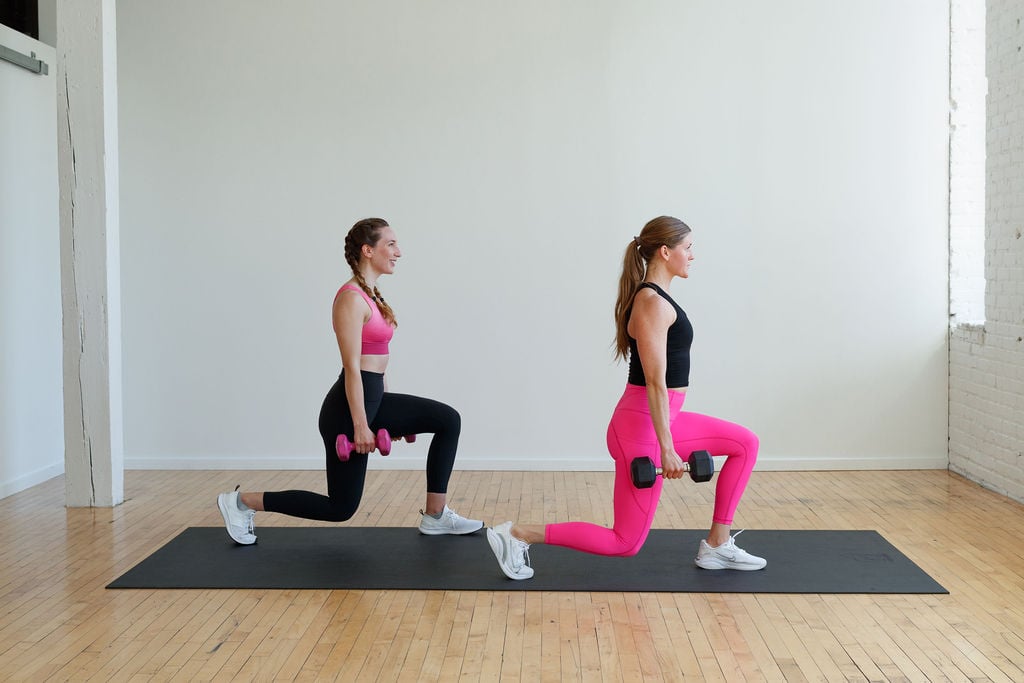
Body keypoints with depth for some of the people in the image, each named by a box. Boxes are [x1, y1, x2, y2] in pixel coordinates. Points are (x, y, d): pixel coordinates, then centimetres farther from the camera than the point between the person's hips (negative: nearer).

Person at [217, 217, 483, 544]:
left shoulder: (369, 295, 12)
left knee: (448, 420, 4)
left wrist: (393, 416, 22)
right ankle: (241, 502, 13)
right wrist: (360, 425, -22)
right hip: (349, 405, -9)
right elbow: (352, 367, -21)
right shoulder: (351, 297, -17)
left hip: (373, 397, 9)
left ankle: (435, 517, 9)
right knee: (341, 507, 2)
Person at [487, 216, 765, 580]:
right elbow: (655, 382, -22)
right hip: (642, 425, -10)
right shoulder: (653, 303, -18)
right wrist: (667, 448, -22)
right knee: (626, 542, 0)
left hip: (658, 419, 10)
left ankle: (717, 545, 17)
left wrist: (668, 436, 26)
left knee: (746, 443, 13)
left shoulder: (654, 297, 12)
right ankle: (518, 534, 1)